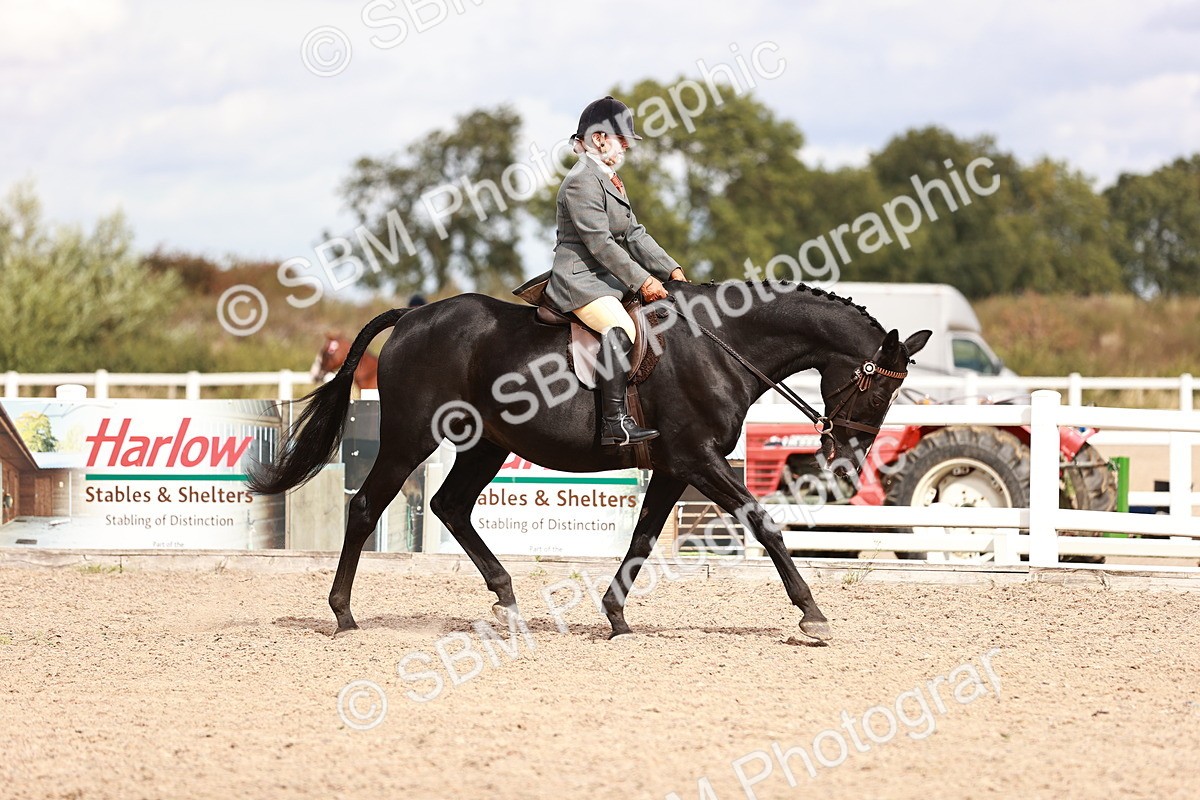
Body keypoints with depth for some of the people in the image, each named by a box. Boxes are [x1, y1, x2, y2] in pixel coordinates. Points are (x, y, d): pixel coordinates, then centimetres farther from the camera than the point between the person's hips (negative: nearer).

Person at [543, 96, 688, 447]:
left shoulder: (609, 179, 21)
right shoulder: (582, 181, -13)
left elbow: (634, 234, 19)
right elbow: (600, 244, -19)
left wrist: (670, 270, 7)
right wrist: (641, 281, -19)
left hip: (607, 279, 11)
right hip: (579, 279, -11)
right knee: (621, 329, -33)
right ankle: (615, 422, -41)